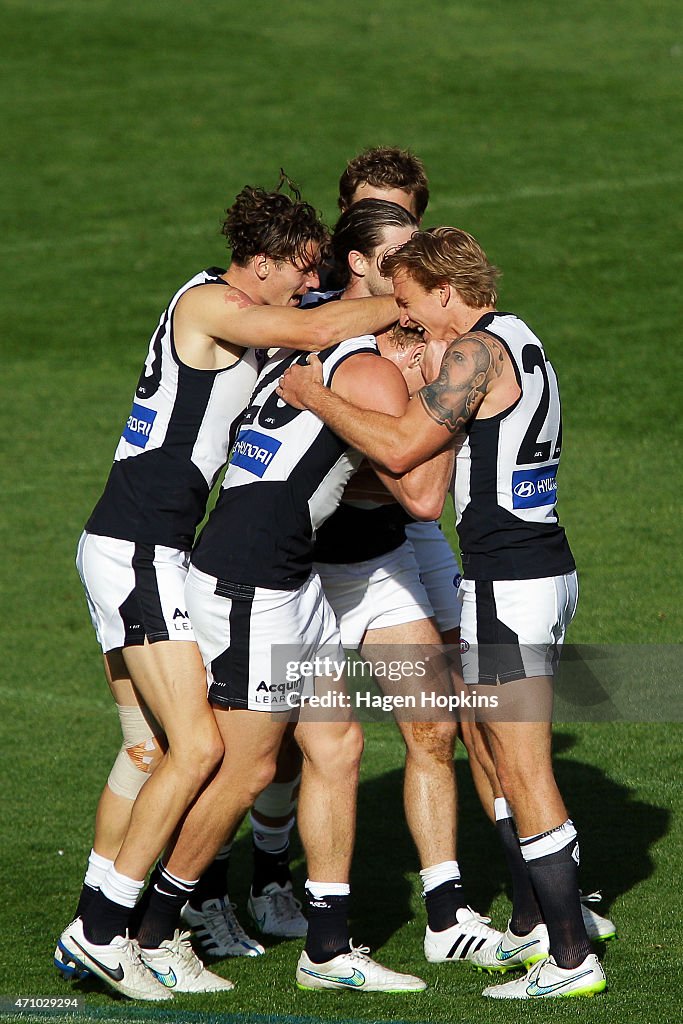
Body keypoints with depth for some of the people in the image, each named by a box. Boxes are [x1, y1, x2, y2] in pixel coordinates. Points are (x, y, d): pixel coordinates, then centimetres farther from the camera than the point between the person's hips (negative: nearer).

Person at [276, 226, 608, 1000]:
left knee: (524, 776, -7)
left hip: (506, 586, -10)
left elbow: (400, 448, -18)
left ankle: (572, 958, -6)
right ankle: (541, 925, 28)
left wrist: (314, 395, -8)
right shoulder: (520, 341, 14)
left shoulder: (476, 352, -15)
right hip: (546, 567, 10)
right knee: (504, 756, 21)